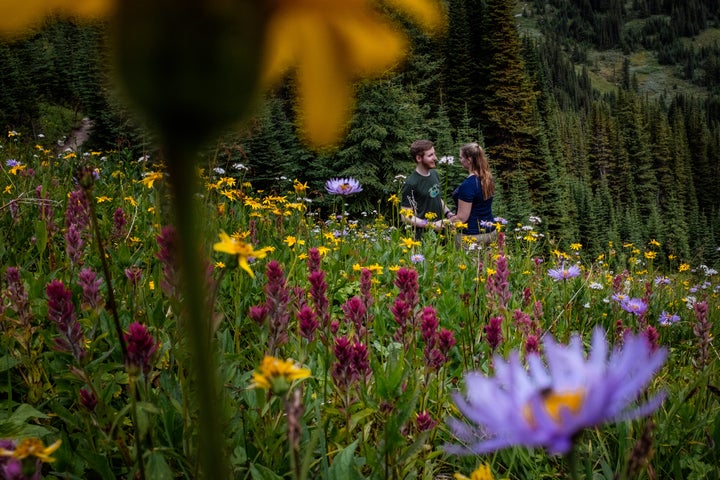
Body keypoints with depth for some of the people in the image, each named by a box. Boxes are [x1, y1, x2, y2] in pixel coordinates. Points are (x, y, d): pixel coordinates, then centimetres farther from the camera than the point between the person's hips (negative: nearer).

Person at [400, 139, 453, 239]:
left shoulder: (434, 174, 6)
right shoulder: (410, 184, -17)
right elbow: (406, 217, -16)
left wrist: (449, 214, 5)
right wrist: (432, 225, -22)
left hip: (440, 232, 7)